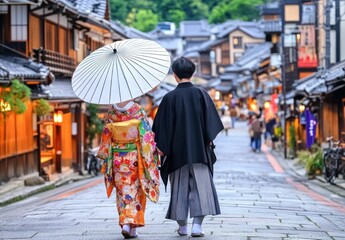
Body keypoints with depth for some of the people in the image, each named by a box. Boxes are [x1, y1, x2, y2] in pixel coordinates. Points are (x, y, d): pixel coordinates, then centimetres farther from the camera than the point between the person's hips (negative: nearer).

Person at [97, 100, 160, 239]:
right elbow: (146, 134, -8)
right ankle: (132, 225, -7)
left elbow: (106, 135, 3)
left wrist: (106, 157, 9)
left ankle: (125, 224, 11)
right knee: (135, 191, 4)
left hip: (117, 158, 2)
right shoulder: (138, 111, -7)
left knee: (122, 191, 12)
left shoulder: (111, 112, -1)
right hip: (135, 157, -2)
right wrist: (150, 154, 1)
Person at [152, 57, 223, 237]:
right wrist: (208, 139, 5)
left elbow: (162, 125, -3)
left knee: (180, 187, 10)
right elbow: (211, 121, -3)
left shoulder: (170, 97, -4)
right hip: (198, 150, 0)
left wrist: (161, 146, 4)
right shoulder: (200, 94, -2)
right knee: (201, 185, 1)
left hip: (177, 150, 0)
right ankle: (197, 224, -11)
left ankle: (182, 226, 16)